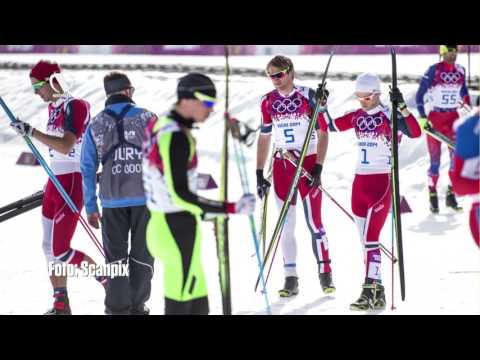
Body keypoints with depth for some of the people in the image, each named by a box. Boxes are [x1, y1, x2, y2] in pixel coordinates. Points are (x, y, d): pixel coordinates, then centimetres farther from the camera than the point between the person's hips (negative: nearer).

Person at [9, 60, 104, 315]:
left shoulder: (75, 106, -16)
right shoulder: (53, 107, 12)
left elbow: (66, 146, -29)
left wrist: (31, 132, -31)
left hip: (72, 184, -9)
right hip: (54, 183, 9)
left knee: (59, 252, -10)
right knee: (49, 248, 8)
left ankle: (109, 280, 4)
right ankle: (61, 306, 15)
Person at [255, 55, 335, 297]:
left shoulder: (308, 96, -8)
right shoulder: (268, 101, 5)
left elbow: (323, 133, -8)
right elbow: (264, 137, 14)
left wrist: (318, 168, -15)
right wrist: (259, 174, 11)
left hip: (308, 163, -4)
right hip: (281, 166, 4)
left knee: (314, 221, -6)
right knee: (285, 224, 2)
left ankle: (325, 275, 3)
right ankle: (290, 279, 6)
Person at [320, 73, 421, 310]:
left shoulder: (389, 117, -10)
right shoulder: (357, 118, 9)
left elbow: (415, 132, -24)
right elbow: (329, 126, 13)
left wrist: (401, 108, -35)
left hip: (382, 181, -7)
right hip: (360, 181, 7)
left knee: (370, 237, -15)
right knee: (367, 239, 8)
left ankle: (369, 290, -17)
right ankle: (378, 293, 14)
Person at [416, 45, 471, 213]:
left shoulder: (460, 70, 2)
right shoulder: (434, 70, -12)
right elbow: (420, 94, -8)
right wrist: (422, 117, -14)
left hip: (453, 118, 4)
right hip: (435, 118, -4)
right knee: (435, 159, -2)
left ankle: (451, 195, 10)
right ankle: (433, 196, 9)